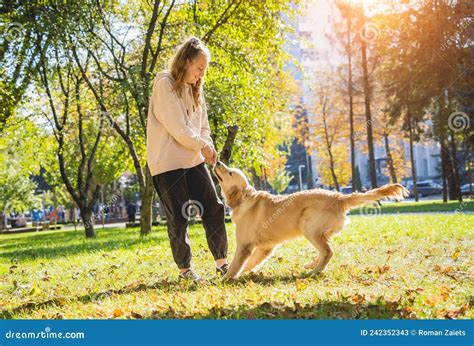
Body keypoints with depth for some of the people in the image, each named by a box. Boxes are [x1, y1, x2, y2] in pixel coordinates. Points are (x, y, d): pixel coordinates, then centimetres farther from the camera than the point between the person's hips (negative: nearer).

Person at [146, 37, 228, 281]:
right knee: (178, 218, 0)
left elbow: (202, 126, 14)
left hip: (194, 160, 7)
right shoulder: (165, 84, -10)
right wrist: (202, 145, -13)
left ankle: (222, 262, 12)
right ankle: (184, 269, 13)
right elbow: (175, 126, -18)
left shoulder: (195, 90, 14)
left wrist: (208, 148, -4)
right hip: (168, 163, -7)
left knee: (214, 208, 3)